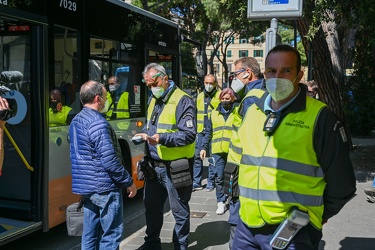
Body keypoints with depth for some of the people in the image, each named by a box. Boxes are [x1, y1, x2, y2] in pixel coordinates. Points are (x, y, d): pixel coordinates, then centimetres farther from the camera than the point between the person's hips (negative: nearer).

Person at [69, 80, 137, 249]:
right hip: (104, 187, -9)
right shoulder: (98, 123, -18)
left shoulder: (76, 121, 12)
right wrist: (129, 182, -12)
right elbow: (109, 160, -22)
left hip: (85, 186, 9)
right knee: (112, 233, 0)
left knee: (90, 233, 14)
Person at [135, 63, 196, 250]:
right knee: (151, 206, 19)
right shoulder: (153, 100, 12)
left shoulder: (182, 101, -15)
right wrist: (144, 134, 2)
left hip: (175, 167, -8)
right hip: (154, 164, 8)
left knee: (179, 210, 7)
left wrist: (161, 138, -28)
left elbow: (189, 135, -21)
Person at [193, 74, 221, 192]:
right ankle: (196, 182, 9)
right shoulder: (200, 96, 15)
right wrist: (194, 128, 15)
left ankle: (211, 182, 13)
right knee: (197, 156, 2)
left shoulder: (220, 95, -1)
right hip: (200, 131, 4)